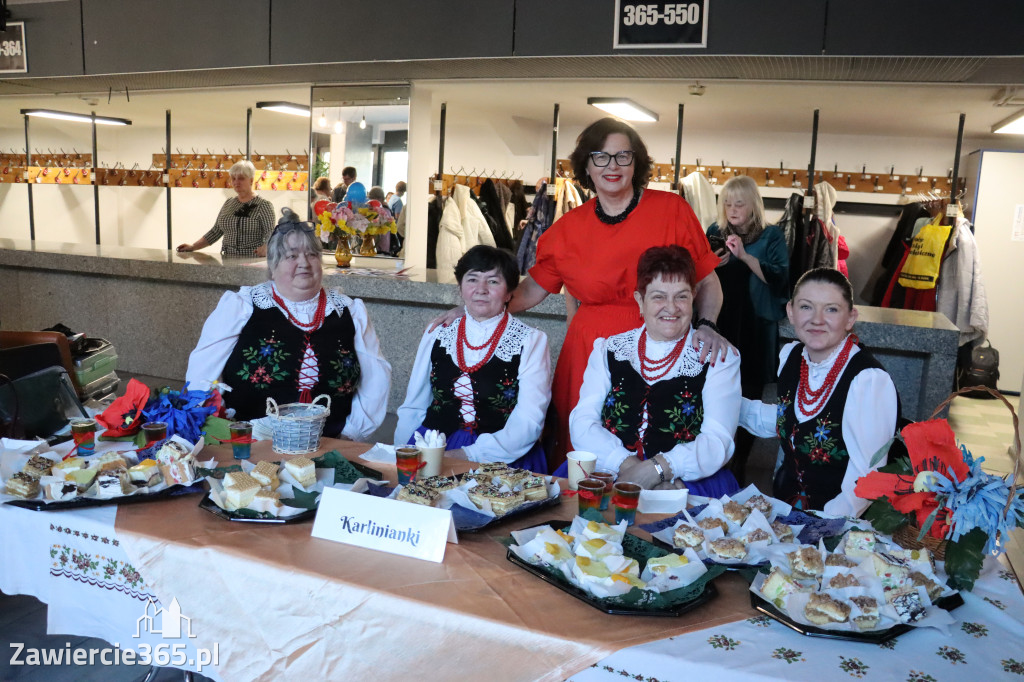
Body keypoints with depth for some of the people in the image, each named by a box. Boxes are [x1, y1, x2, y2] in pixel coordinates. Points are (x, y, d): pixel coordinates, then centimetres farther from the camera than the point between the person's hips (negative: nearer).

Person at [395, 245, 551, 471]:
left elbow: (529, 421, -7)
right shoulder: (436, 334, 13)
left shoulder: (531, 341, 2)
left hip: (502, 460, -3)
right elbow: (413, 408, 17)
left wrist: (471, 454, -17)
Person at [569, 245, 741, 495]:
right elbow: (582, 423, 1)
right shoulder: (608, 350, 12)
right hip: (608, 480, 2)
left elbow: (717, 442, -5)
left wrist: (656, 470, -21)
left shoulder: (719, 359, 6)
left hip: (692, 485, -2)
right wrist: (627, 465, -16)